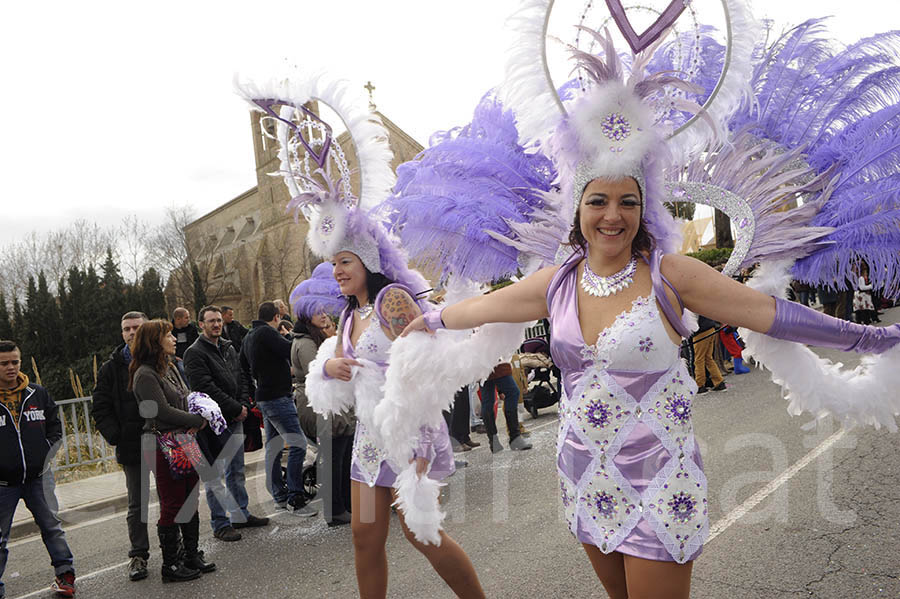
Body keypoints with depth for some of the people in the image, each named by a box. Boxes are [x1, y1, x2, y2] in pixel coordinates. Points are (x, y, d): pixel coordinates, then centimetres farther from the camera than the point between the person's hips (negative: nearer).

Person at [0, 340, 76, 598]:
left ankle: (65, 572, 20)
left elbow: (55, 427, 13)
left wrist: (46, 456, 2)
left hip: (38, 477, 2)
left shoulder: (38, 394, 3)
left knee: (51, 526, 9)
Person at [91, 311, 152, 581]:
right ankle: (138, 555, 23)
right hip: (133, 447, 0)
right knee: (137, 504, 9)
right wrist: (116, 437, -8)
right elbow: (100, 408, 4)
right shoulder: (111, 368, 3)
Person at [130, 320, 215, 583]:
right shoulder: (145, 375, -15)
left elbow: (188, 398, 16)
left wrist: (197, 420, -4)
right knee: (171, 507, 1)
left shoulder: (171, 367, 13)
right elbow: (163, 411, -20)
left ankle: (192, 555, 26)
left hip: (185, 442, 9)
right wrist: (199, 420, -11)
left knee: (190, 501, 14)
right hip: (163, 446, -8)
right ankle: (170, 565, 14)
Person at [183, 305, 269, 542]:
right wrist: (235, 409, -17)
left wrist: (244, 406, 2)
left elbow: (240, 378, 17)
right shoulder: (194, 353, -10)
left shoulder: (229, 348, 14)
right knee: (214, 476, 1)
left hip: (234, 419, 8)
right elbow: (206, 388, -19)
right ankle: (220, 524, 9)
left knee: (236, 470, 16)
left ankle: (240, 514, 28)